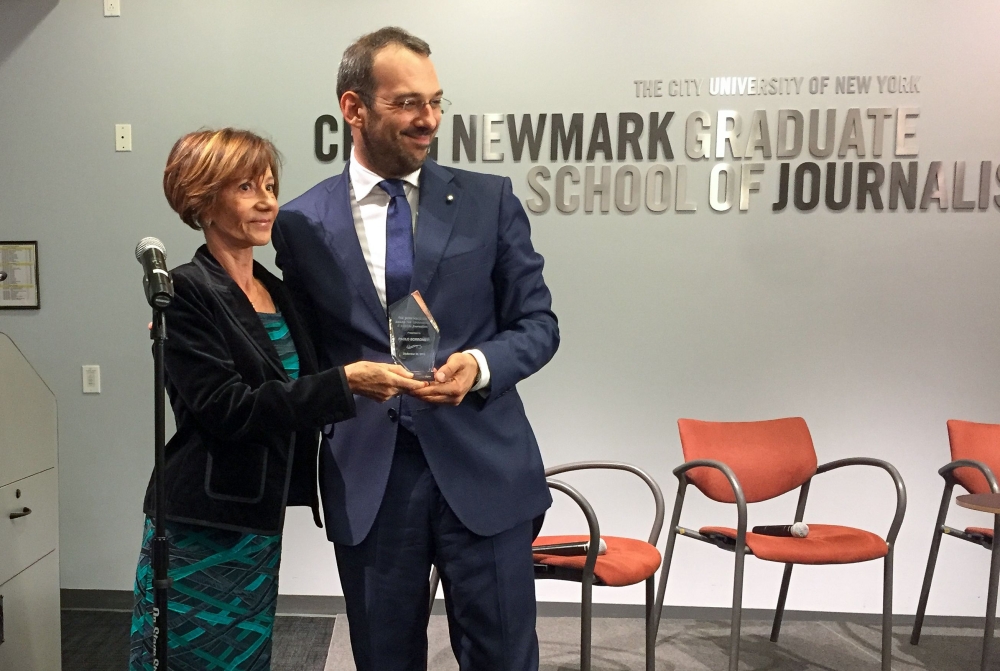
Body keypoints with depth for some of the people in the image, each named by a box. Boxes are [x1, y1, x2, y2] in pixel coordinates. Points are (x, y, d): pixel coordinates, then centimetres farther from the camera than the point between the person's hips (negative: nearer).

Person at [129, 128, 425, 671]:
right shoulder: (187, 292, -12)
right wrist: (345, 381, -26)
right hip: (201, 537, -7)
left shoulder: (279, 292, 10)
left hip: (261, 527, 7)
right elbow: (227, 410, -21)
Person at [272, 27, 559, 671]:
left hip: (480, 466, 0)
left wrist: (480, 365, -17)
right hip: (365, 476, 1)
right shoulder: (302, 221, 3)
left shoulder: (490, 200, 1)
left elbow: (538, 322, 1)